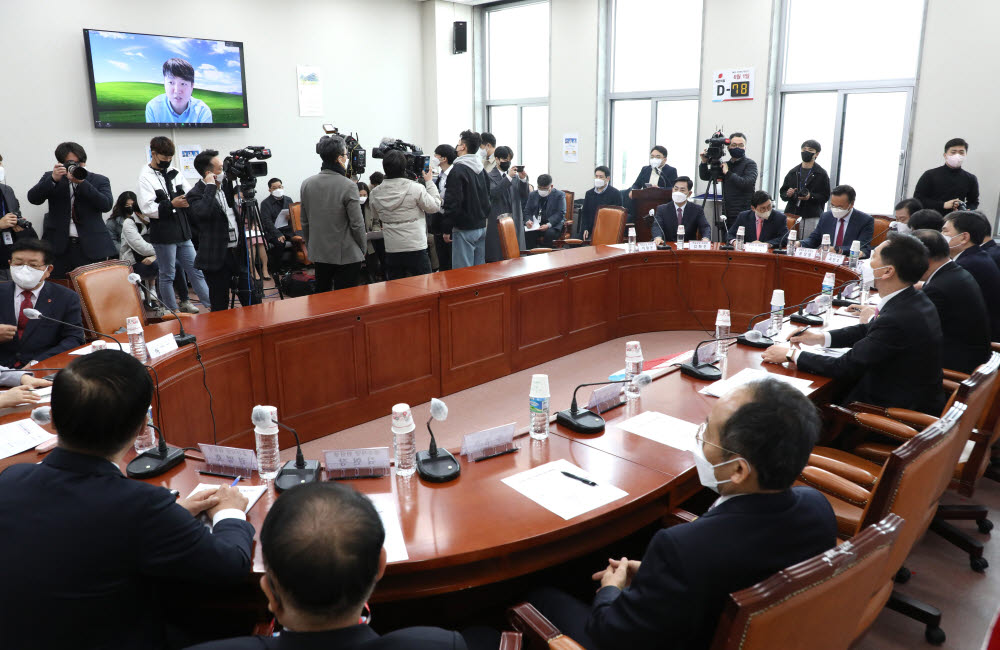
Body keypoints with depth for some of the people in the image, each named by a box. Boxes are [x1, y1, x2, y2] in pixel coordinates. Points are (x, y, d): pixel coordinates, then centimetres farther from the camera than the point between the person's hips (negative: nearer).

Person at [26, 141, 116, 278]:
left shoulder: (100, 180, 8)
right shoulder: (50, 178, 12)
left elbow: (106, 205, -8)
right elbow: (33, 198, 0)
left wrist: (82, 182, -16)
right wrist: (54, 179, -14)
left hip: (91, 248, -1)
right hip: (58, 247, 1)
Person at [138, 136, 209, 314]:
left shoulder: (175, 173, 10)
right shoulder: (146, 177, -6)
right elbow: (147, 208, -14)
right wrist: (171, 204, -21)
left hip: (182, 232, 6)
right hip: (163, 235, -5)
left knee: (196, 271, 10)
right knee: (167, 276, 5)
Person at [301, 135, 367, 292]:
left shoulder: (306, 184, 2)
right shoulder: (348, 186, -16)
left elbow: (304, 223, 9)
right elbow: (357, 224, -13)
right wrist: (363, 249, 1)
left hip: (318, 254, 6)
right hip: (346, 255, -6)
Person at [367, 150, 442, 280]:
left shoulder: (376, 193, 1)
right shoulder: (416, 188, -13)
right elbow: (435, 207, -1)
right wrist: (429, 182, 7)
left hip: (391, 249, 4)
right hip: (416, 247, -4)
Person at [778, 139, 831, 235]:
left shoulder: (822, 174, 3)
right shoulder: (793, 172, 14)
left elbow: (826, 196, -1)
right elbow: (782, 192, 15)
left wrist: (811, 196, -17)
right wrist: (787, 194, -7)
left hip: (812, 218, -3)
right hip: (791, 214, 3)